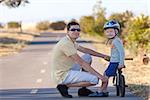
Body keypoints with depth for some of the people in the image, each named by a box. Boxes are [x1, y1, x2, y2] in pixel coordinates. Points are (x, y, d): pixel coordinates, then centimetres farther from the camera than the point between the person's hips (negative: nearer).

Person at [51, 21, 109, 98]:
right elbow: (81, 63, -23)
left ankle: (83, 89, 14)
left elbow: (85, 50, 25)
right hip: (62, 76, -10)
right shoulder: (66, 43, -22)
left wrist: (103, 56, 24)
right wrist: (99, 75, -22)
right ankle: (65, 86, -8)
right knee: (94, 79, -15)